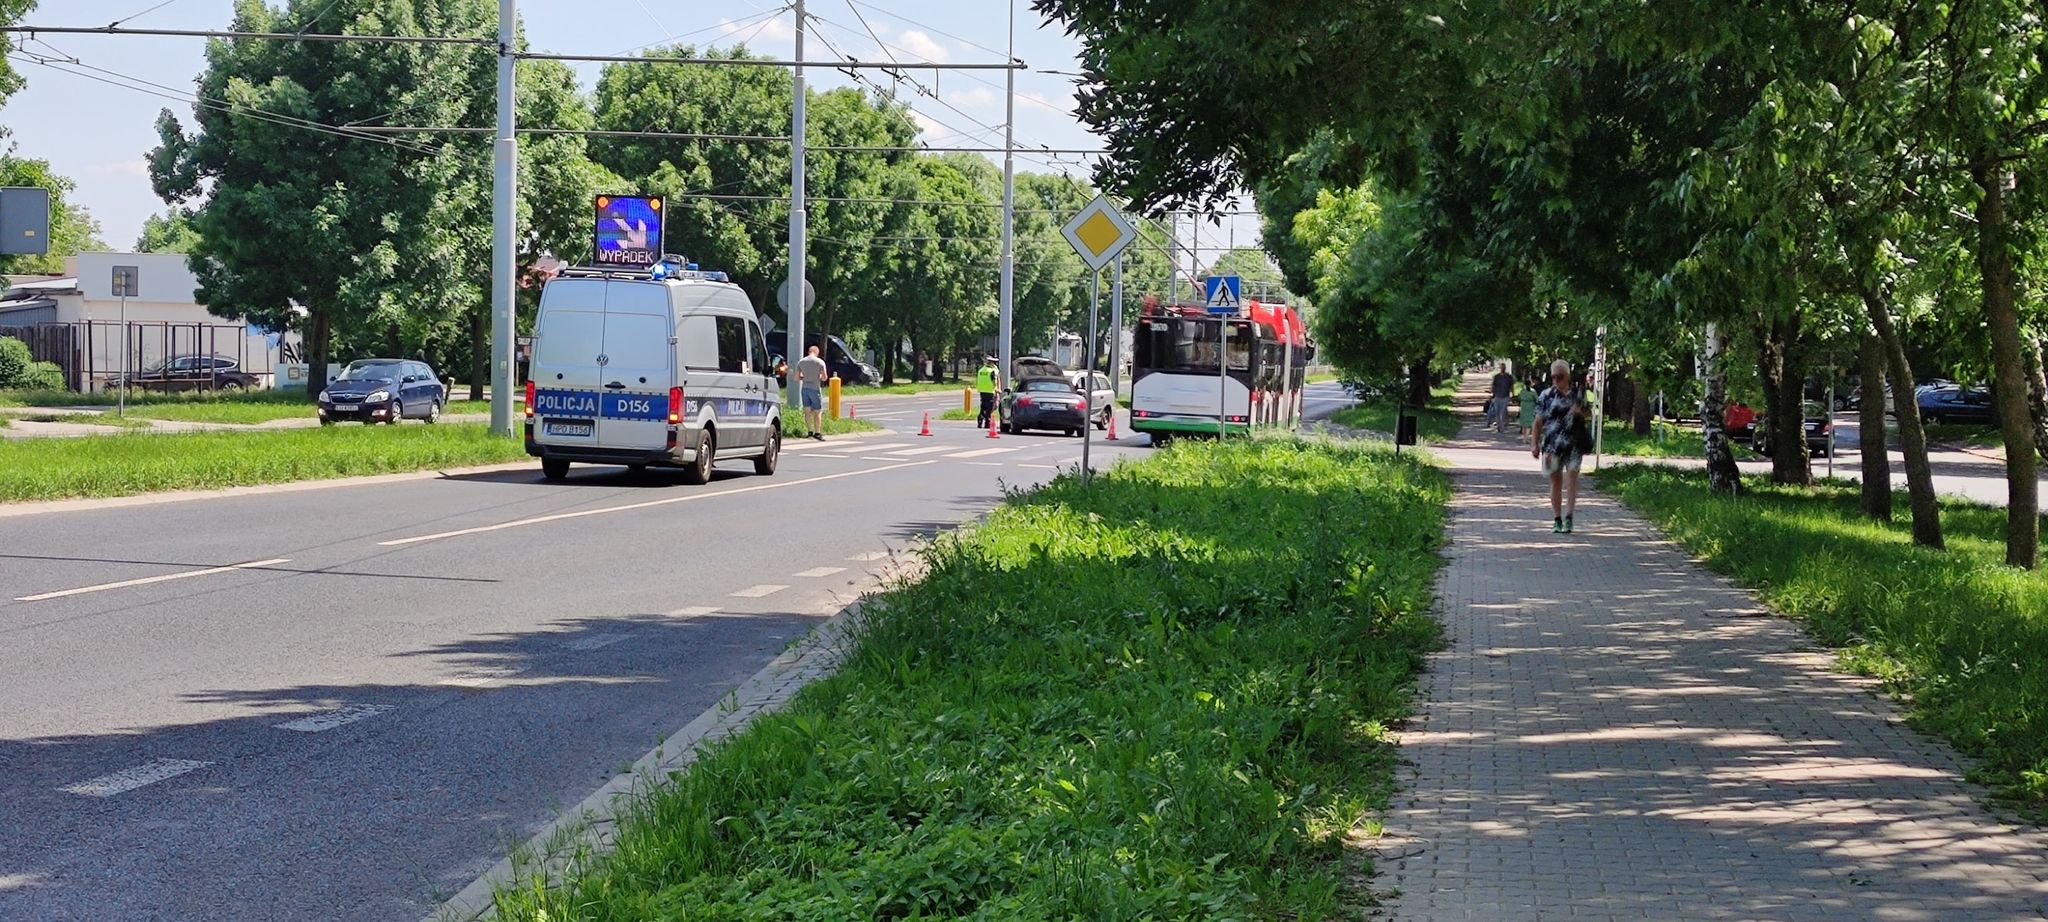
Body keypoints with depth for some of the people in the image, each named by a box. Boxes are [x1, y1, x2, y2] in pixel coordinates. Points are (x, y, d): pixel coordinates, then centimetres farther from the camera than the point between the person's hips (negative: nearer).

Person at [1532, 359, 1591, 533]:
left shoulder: (1579, 393, 6)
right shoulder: (1546, 395, 5)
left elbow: (1589, 417, 14)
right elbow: (1539, 421, 7)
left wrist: (1580, 412, -9)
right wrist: (1535, 443, 2)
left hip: (1574, 443, -1)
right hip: (1552, 444, 1)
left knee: (1571, 477, -12)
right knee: (1556, 480, 5)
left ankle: (1568, 517, -14)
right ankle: (1557, 520, 14)